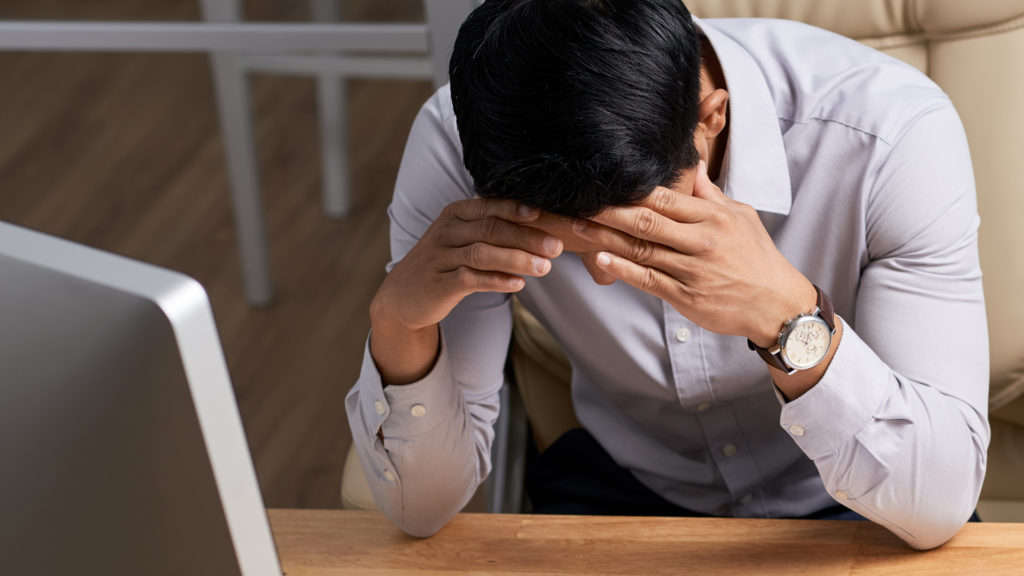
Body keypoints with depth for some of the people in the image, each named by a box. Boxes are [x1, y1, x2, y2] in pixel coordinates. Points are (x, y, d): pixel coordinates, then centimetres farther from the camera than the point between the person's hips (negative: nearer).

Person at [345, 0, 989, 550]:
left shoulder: (895, 134, -28)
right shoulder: (454, 142, -21)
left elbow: (941, 506, -27)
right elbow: (425, 505, -16)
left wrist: (786, 317, -43)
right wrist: (399, 321, -36)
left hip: (847, 510, 0)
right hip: (624, 491, 1)